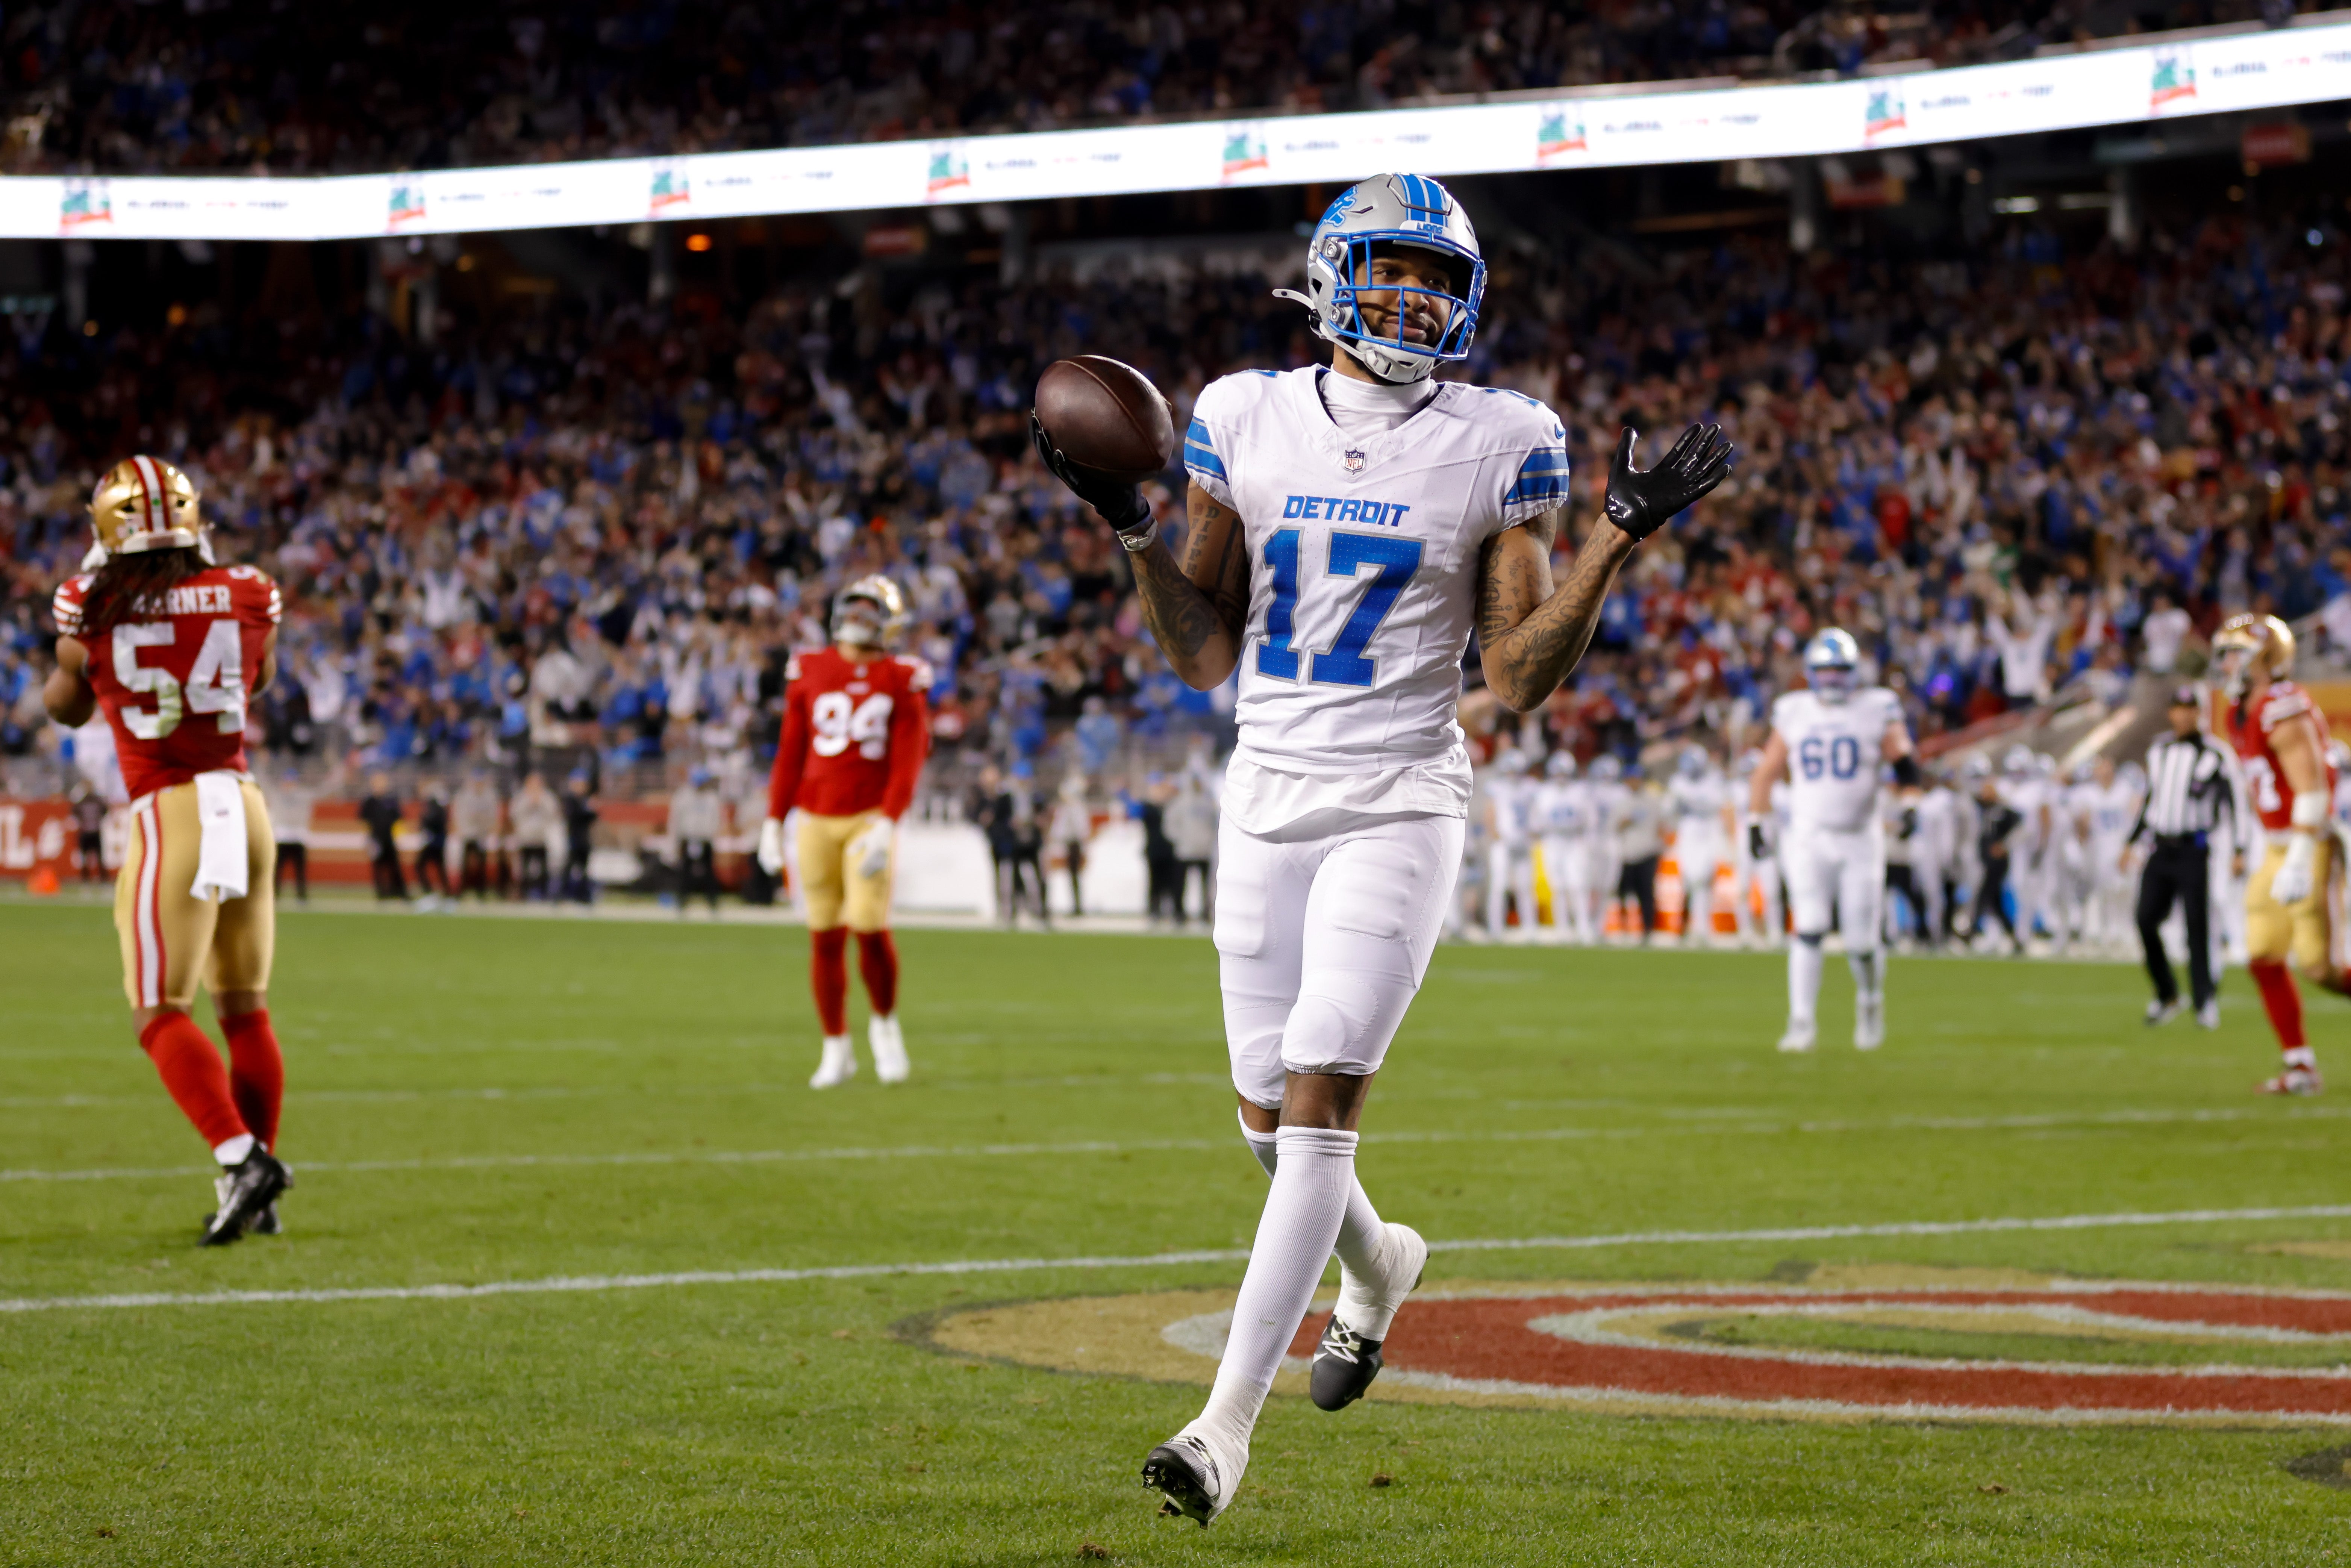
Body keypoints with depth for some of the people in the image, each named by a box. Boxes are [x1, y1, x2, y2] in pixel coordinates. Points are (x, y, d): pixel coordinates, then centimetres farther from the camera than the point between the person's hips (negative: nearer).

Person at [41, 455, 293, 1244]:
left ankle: (240, 1157, -20)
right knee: (245, 1007, 15)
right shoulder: (245, 595, 2)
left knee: (162, 1015, 0)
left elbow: (67, 708, 15)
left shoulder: (91, 606, -4)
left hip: (171, 815, -4)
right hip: (243, 802, 4)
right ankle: (256, 1195, 19)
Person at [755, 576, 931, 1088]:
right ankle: (836, 1049, 14)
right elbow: (790, 753, 10)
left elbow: (908, 762, -5)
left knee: (870, 928, -12)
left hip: (870, 819, -2)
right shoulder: (810, 672, 7)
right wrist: (774, 820, 7)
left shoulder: (902, 681, 1)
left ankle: (885, 1023, 15)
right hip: (817, 820, 2)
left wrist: (887, 824, -16)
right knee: (825, 936, 3)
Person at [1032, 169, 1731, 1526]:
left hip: (1399, 809, -4)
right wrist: (1135, 532, -4)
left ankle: (1229, 1422, -14)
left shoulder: (1498, 449, -1)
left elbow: (1523, 675, -3)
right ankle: (1377, 1262, 44)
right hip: (1269, 800, 4)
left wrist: (1620, 540, -11)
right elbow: (1208, 657, 8)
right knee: (1272, 1115, 10)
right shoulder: (1248, 425, 4)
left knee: (1319, 1098, -14)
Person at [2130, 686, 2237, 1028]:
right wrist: (2130, 843, 22)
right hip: (2160, 850, 5)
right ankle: (2166, 996, 11)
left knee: (2198, 926, -5)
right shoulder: (2158, 753, 12)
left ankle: (2205, 1001, 4)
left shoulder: (2213, 757, -5)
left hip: (2193, 851, -5)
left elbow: (2230, 806, -6)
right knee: (2146, 921, -3)